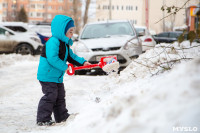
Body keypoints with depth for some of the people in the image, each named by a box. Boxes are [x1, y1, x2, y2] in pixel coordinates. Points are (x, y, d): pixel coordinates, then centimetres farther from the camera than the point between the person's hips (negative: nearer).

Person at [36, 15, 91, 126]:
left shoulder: (65, 43, 13)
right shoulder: (53, 42, -21)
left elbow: (71, 56, 22)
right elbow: (52, 58, -31)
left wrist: (82, 62, 11)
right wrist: (64, 67, -24)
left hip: (57, 76, 10)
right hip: (48, 75, -10)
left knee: (60, 96, 17)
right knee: (50, 96, -11)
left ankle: (62, 117, 29)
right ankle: (43, 119, -6)